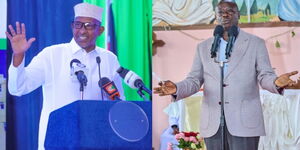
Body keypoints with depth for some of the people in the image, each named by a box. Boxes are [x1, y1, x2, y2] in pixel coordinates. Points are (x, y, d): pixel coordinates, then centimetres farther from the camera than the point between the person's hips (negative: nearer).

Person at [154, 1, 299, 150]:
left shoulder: (256, 43, 7)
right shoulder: (203, 47, 14)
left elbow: (265, 76, 1)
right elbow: (194, 81, 9)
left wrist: (277, 82, -23)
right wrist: (177, 88, -13)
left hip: (244, 122, -3)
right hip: (212, 124, 3)